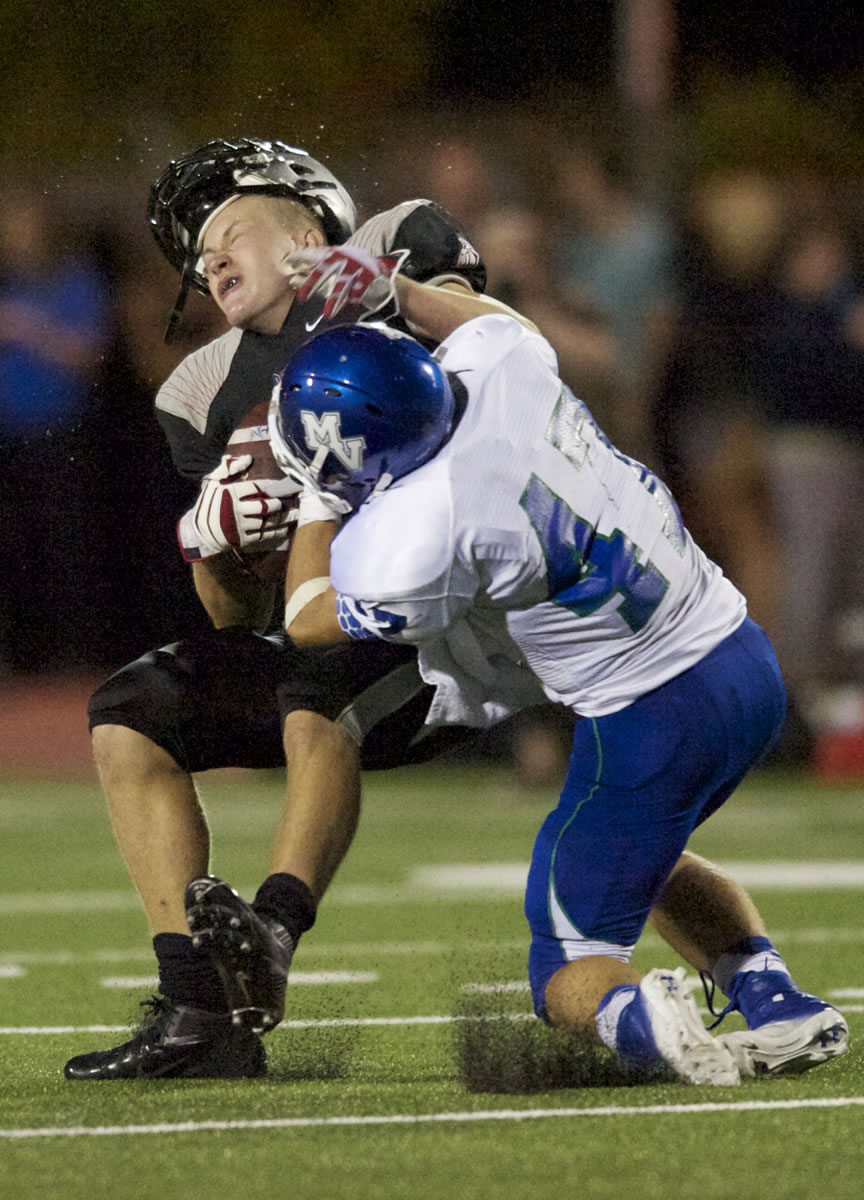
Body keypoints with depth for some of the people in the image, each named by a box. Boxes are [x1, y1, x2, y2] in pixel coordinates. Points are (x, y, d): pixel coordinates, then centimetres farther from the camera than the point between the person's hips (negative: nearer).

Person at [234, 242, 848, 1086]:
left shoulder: (422, 536, -23)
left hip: (653, 724, -8)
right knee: (647, 859, 34)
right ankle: (775, 1002, 14)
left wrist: (319, 497, 10)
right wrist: (392, 291, 20)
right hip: (748, 665, 8)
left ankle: (638, 1016, -23)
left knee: (569, 967, 9)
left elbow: (309, 621, 0)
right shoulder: (504, 366, -5)